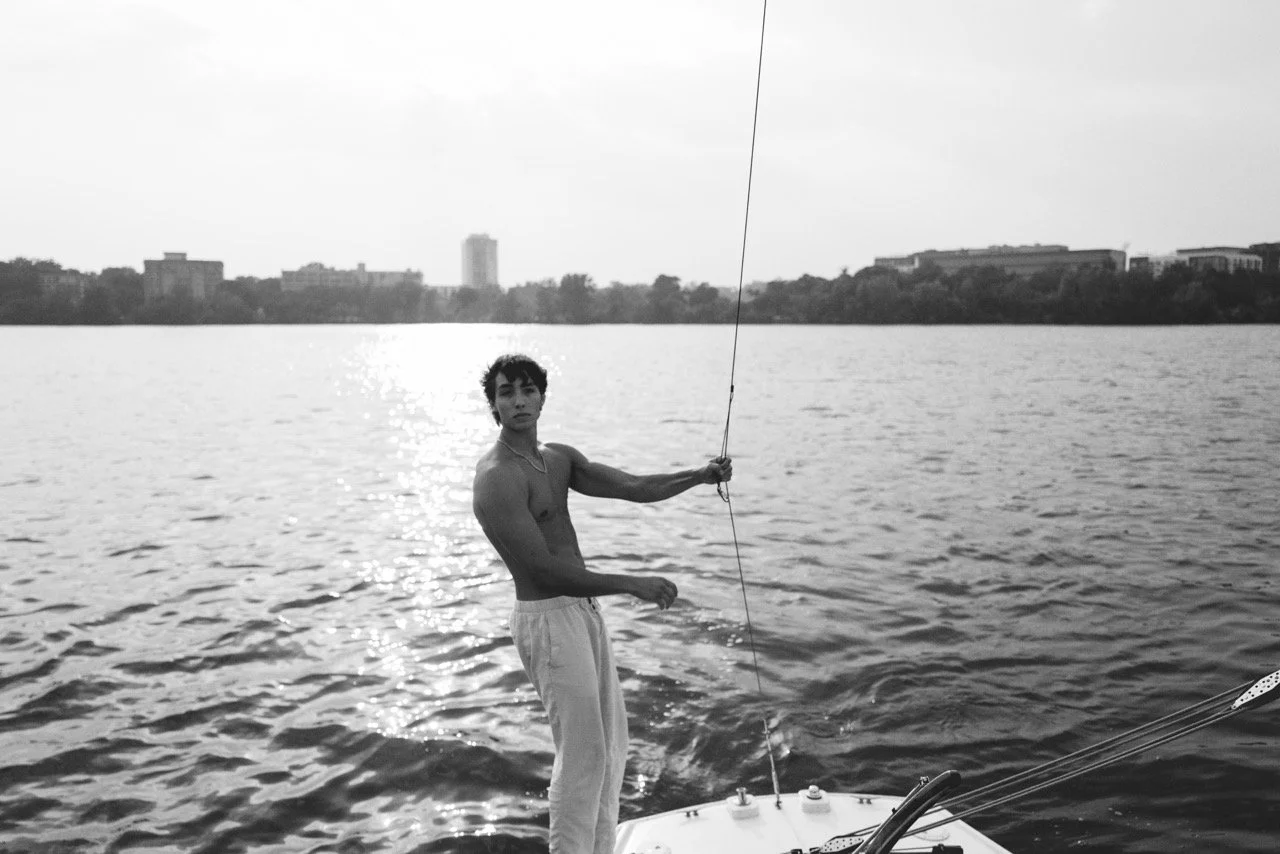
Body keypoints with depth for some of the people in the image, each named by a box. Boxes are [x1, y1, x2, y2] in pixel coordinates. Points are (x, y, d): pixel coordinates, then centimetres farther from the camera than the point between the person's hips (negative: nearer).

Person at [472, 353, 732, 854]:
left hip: (584, 611, 9)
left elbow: (635, 487, 4)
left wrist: (700, 476, -10)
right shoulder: (497, 477, -19)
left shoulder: (560, 459, 9)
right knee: (583, 754, -3)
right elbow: (543, 568, -25)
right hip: (548, 619, -9)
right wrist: (631, 584, -25)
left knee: (611, 742, 18)